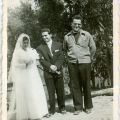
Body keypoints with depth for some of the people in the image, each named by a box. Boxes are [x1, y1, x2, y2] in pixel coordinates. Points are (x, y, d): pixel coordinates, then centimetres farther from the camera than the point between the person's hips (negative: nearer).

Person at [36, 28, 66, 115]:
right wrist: (50, 66, -18)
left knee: (60, 91, 6)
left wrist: (56, 66, -15)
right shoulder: (40, 48, 6)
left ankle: (62, 107, 22)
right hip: (48, 73, -1)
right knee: (51, 92, 3)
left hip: (58, 71, 1)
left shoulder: (58, 45, 8)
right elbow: (42, 60, -4)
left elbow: (61, 58, 0)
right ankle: (52, 109, 13)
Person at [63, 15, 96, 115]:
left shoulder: (86, 35, 2)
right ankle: (78, 107, 14)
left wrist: (89, 58, 12)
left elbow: (93, 48, 10)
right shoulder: (67, 36, 8)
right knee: (75, 86, 3)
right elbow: (65, 49, 23)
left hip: (84, 63, -2)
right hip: (72, 64, 2)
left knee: (86, 85, 4)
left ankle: (88, 106, 18)